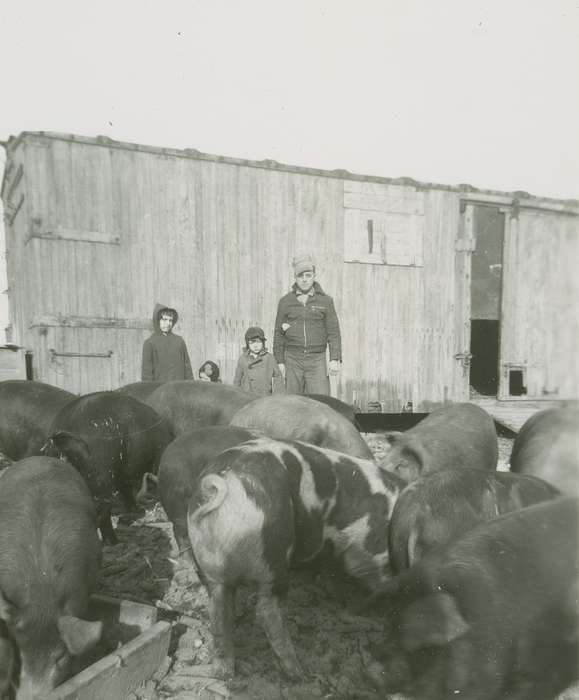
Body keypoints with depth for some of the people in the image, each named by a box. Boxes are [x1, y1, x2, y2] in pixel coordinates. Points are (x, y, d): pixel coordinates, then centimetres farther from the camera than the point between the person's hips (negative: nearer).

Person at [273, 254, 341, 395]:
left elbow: (333, 331, 2)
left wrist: (335, 359, -8)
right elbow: (278, 333, 10)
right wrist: (279, 361, 6)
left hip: (317, 359, -1)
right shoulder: (285, 301, 8)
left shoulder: (325, 301, 6)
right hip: (293, 359, 1)